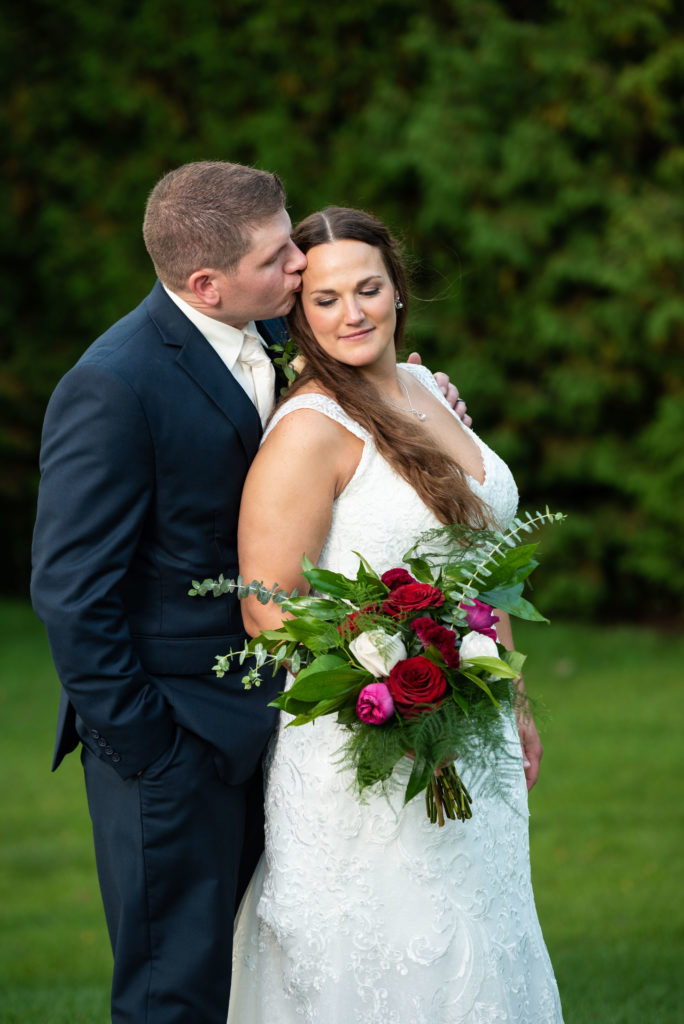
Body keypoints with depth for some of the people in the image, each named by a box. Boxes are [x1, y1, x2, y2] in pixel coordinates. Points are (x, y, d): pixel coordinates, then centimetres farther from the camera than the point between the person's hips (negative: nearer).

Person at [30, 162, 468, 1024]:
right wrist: (139, 744, -16)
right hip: (172, 736, -8)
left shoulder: (269, 339, 5)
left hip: (256, 721, 8)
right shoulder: (115, 388, -21)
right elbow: (70, 592, -19)